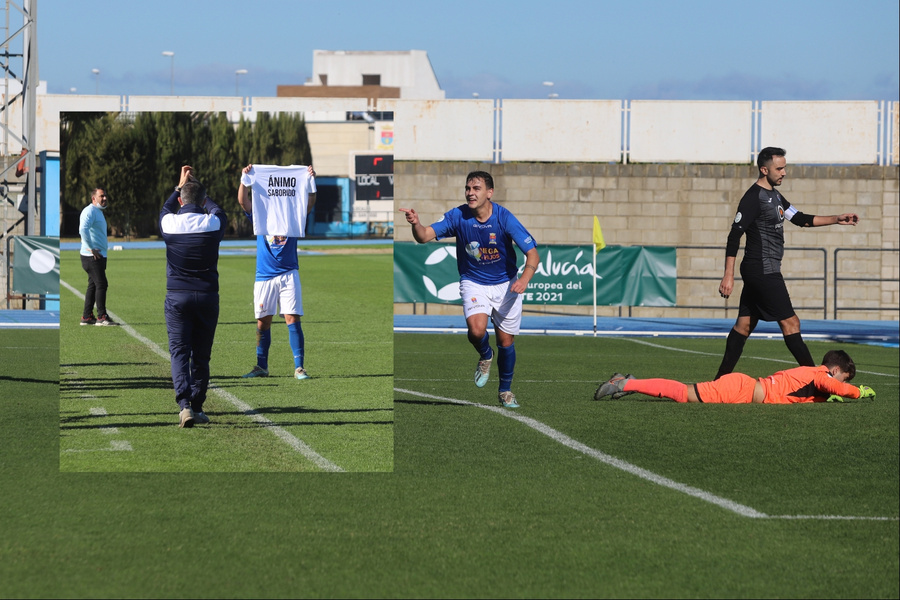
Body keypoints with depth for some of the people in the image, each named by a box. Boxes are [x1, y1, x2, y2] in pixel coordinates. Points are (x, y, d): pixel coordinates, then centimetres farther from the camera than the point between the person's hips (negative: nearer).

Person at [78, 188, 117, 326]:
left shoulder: (99, 212, 21)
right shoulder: (90, 211, -12)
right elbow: (83, 229, -25)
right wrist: (91, 248, -23)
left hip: (99, 256, 10)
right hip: (92, 256, -10)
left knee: (93, 285, 11)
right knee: (101, 284, -11)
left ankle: (87, 317, 14)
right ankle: (101, 317, -10)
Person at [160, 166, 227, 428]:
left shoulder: (170, 223, -6)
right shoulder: (213, 223, -6)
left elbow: (165, 208, 21)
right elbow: (217, 209, 21)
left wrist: (180, 186, 35)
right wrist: (197, 186, 34)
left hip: (177, 296, -1)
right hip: (207, 296, 1)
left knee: (179, 352, -2)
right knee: (201, 355, 10)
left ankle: (184, 404, -20)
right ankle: (197, 407, 14)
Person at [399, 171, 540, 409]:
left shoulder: (505, 218, -19)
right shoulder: (458, 216, -16)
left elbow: (533, 254, -18)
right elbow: (424, 236, -23)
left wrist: (524, 279, -37)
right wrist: (416, 223, -46)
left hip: (505, 284, 0)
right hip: (474, 283, 0)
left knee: (506, 341, 6)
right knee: (476, 329, -26)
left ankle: (505, 391, 30)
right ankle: (485, 356, 9)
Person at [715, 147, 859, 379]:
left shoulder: (774, 196, 17)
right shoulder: (753, 198, -14)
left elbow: (800, 219, 23)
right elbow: (734, 236, -17)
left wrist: (836, 219, 14)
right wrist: (728, 275, -21)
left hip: (757, 272, 10)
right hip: (764, 270, -10)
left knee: (745, 323, 9)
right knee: (790, 322, -8)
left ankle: (721, 379, 10)